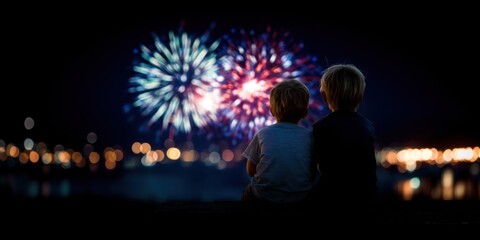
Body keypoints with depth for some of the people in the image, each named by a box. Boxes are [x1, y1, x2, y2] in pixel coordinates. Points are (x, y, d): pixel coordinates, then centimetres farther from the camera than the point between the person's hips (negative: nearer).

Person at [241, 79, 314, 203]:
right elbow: (314, 171, 1)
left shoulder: (263, 134, -4)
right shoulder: (309, 136, -4)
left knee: (248, 192, 32)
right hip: (301, 197, 1)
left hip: (265, 197, -1)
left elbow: (250, 171, 3)